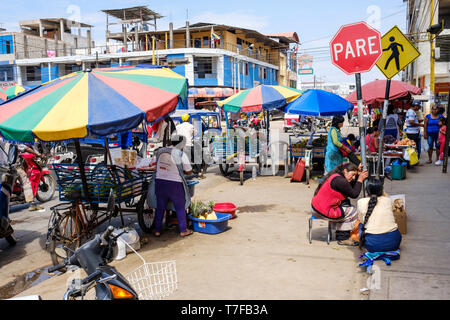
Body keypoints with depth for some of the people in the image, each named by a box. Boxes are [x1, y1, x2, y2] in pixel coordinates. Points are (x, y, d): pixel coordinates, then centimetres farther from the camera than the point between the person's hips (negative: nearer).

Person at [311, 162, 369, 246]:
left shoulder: (335, 175, 11)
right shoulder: (340, 181, -20)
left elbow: (352, 187, 19)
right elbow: (354, 195, -11)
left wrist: (359, 174, 12)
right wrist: (360, 180, -3)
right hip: (323, 212, -10)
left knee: (346, 203, 21)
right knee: (353, 212, 3)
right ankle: (343, 239, 14)